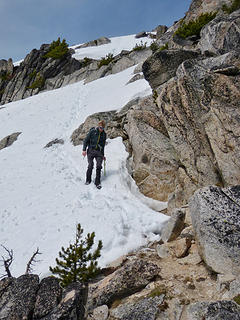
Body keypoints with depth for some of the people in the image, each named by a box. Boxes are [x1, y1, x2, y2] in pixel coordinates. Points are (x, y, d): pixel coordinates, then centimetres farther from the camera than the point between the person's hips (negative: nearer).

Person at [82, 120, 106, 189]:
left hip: (99, 152, 3)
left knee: (99, 166, -10)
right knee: (90, 166, -10)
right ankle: (88, 180, 11)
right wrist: (84, 150, -9)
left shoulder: (104, 134, 11)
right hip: (91, 150, -2)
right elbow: (86, 140, 1)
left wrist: (103, 155, 21)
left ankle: (97, 182, -2)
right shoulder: (92, 131, -1)